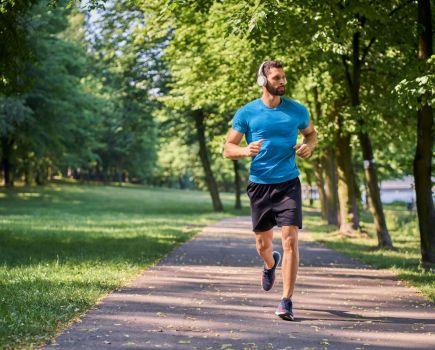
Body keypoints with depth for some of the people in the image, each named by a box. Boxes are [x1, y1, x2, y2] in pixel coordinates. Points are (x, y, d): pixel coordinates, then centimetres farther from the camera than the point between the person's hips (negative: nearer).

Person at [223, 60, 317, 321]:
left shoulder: (297, 110, 2)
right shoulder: (247, 113, -1)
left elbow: (311, 133, 20)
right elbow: (228, 149, 2)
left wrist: (309, 147, -3)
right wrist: (245, 150, -20)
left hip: (289, 184, -1)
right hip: (259, 184, 1)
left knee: (290, 239, -14)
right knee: (263, 243, 13)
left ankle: (287, 301, -8)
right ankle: (271, 264, 50)